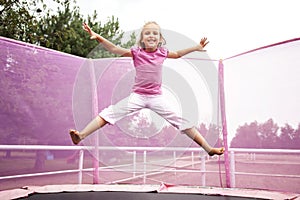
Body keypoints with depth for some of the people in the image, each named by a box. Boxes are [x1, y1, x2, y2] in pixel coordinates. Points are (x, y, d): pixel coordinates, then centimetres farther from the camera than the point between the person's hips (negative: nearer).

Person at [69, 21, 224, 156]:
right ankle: (80, 136, -19)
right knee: (110, 112, -17)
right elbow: (115, 49, -9)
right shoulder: (136, 52, -3)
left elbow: (178, 54, 24)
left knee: (180, 121, -2)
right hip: (137, 95, -1)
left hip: (157, 97, 1)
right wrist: (98, 37, -22)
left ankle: (208, 148, 5)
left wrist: (196, 48, 23)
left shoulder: (162, 52, 4)